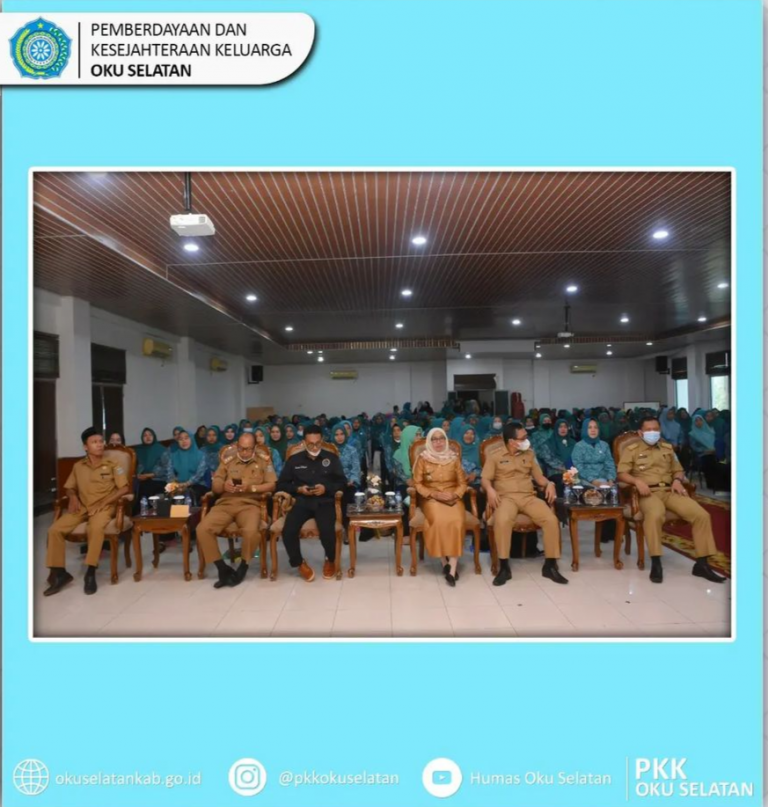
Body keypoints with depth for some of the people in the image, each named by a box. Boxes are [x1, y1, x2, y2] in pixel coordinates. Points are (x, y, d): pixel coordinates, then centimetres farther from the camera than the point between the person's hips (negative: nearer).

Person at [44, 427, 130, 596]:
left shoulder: (113, 464, 1)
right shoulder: (78, 466, 12)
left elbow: (124, 488, -5)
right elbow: (69, 487, 19)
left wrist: (106, 501, -17)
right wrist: (73, 497, -4)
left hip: (103, 507, -4)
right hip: (82, 507, 4)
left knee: (95, 528, -36)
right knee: (55, 529, -18)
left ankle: (90, 572, -24)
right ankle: (59, 573, -6)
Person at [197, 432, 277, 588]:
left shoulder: (263, 461, 11)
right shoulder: (227, 461, 16)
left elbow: (272, 485, 2)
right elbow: (215, 486, 13)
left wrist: (251, 487, -13)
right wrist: (224, 486, -11)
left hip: (250, 504, -3)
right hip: (225, 503, 3)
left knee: (251, 531, -34)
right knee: (202, 529, -23)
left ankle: (242, 568, -4)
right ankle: (223, 568, -8)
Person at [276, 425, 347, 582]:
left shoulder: (331, 458, 10)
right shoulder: (294, 459, 12)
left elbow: (342, 482, 8)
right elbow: (281, 484, 13)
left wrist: (326, 488, -10)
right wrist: (298, 489, -5)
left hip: (324, 501, -1)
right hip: (302, 502, 2)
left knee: (327, 530, -31)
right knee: (288, 531, -27)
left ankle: (330, 560, 5)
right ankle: (299, 563, 4)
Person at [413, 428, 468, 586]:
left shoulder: (454, 458, 8)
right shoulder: (423, 459, 2)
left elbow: (462, 483, 8)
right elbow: (418, 484, 0)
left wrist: (454, 494, -12)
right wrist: (434, 494, -13)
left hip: (453, 497, 1)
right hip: (431, 498, -1)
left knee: (457, 521, -29)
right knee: (438, 520, -32)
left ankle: (453, 568, -27)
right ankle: (445, 561, -14)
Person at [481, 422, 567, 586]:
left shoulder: (529, 454, 18)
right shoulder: (494, 456, 5)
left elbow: (539, 476, 17)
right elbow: (485, 479, 1)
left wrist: (549, 484, -5)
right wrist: (490, 489, -21)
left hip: (529, 497, 4)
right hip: (506, 497, -3)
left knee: (551, 520, -23)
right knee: (502, 520, -37)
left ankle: (550, 565, -7)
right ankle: (504, 567, -23)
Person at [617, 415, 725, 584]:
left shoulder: (668, 448, 22)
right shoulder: (631, 449, 7)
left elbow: (678, 470, 25)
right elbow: (621, 474, -2)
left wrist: (677, 480, 1)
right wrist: (637, 481, -20)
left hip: (670, 491, 5)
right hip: (648, 493, -5)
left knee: (701, 514, -18)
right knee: (655, 515, -39)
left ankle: (702, 563, -8)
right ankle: (656, 563, -28)